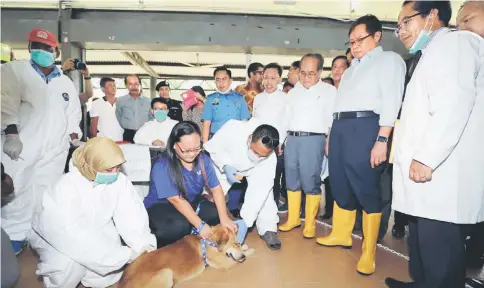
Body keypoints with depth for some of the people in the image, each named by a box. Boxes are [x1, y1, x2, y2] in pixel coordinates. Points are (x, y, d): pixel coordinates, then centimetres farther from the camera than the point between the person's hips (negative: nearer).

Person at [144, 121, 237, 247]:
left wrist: (224, 218, -24)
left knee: (216, 214, -22)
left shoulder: (203, 159, -11)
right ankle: (162, 248, -5)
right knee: (180, 225, -35)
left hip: (191, 202, 5)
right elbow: (177, 200, -28)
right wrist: (200, 225, -32)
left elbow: (216, 189, -11)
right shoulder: (162, 167, -26)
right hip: (161, 206, -5)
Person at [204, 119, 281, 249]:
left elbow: (258, 191, -37)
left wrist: (244, 221, -41)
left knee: (265, 190, -19)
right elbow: (212, 147, -23)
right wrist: (226, 167, -37)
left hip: (253, 170, 1)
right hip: (224, 164, 0)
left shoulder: (270, 159, -36)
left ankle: (268, 229, -2)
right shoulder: (232, 130, -41)